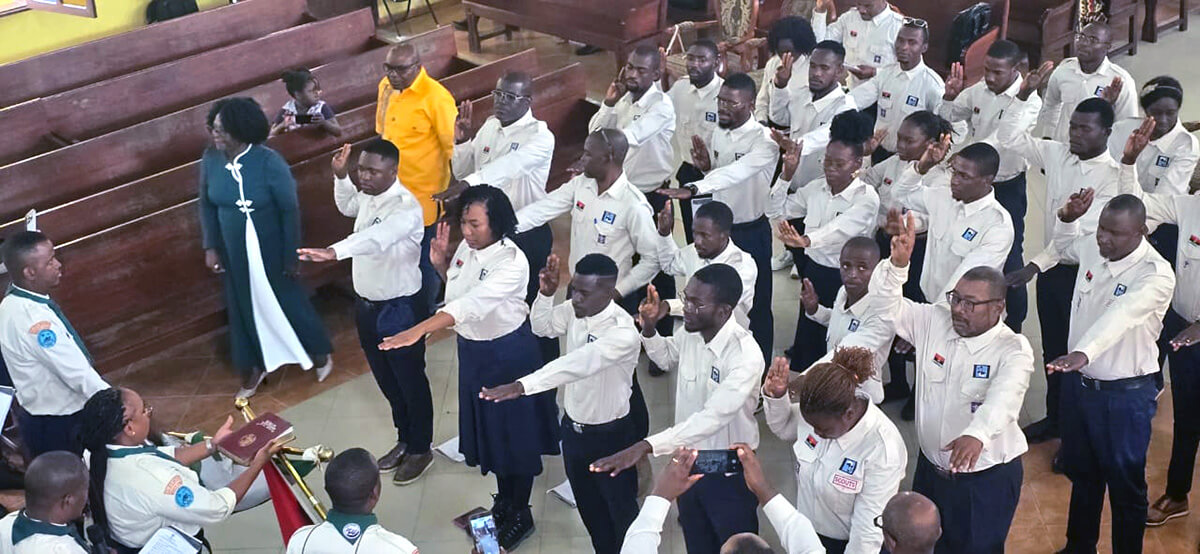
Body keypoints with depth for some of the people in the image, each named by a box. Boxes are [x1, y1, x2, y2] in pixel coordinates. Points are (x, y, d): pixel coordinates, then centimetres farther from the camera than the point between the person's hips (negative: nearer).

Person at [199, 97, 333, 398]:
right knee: (244, 307, 18)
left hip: (271, 250, -4)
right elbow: (207, 205, 4)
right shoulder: (210, 160, -10)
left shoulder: (269, 162, -24)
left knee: (289, 301, 13)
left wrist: (292, 255, -13)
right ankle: (254, 367, 38)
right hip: (234, 252, 4)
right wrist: (211, 247, 1)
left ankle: (320, 352, 37)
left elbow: (290, 209, -16)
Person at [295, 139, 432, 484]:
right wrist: (340, 177, 9)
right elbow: (348, 207, 26)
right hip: (366, 305, 9)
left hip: (400, 309, -8)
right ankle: (404, 440, 42)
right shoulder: (368, 196, 0)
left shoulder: (405, 208, -28)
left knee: (410, 381, 10)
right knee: (386, 380, 22)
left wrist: (333, 252, -64)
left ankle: (420, 450, 29)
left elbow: (375, 238, -48)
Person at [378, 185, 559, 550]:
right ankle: (503, 500, 43)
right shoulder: (465, 247, -7)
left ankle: (521, 515, 29)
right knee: (487, 429, 21)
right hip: (471, 351, 7)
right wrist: (441, 264, -9)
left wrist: (419, 330, -51)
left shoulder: (512, 262, -29)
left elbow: (473, 302, -42)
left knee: (515, 434, 9)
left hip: (509, 355, -7)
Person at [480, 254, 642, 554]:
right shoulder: (574, 310, -9)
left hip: (611, 435, -7)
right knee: (588, 506, 26)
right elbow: (542, 326, 8)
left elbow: (577, 364, -43)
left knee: (621, 509, 13)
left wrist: (521, 386, -51)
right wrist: (546, 293, -13)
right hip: (572, 426, 7)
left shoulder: (624, 332, -32)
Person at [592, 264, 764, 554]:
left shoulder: (745, 356, -32)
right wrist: (649, 328, -9)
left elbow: (713, 417, -41)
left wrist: (645, 446, -50)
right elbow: (667, 357, 14)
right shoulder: (690, 332, -9)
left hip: (726, 474, -7)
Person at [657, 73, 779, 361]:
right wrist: (706, 166, -9)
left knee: (756, 304, 7)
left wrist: (693, 189, -51)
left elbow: (736, 173, -39)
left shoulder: (764, 140, -22)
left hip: (751, 232, -7)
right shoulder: (719, 133, 2)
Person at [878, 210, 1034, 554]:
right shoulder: (934, 322, -4)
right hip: (930, 466, 5)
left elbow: (1004, 397, -37)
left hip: (987, 477, -5)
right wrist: (897, 264, -29)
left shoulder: (1013, 350, -20)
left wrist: (977, 435, -57)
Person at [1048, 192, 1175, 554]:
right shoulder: (1093, 248, -3)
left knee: (1125, 486, 10)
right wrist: (1067, 218, 0)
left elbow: (1120, 315, -42)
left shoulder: (1157, 276, -24)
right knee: (1081, 472, 24)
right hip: (1080, 382, 7)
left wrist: (1083, 352, -58)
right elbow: (1065, 245, 22)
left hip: (1125, 394, -7)